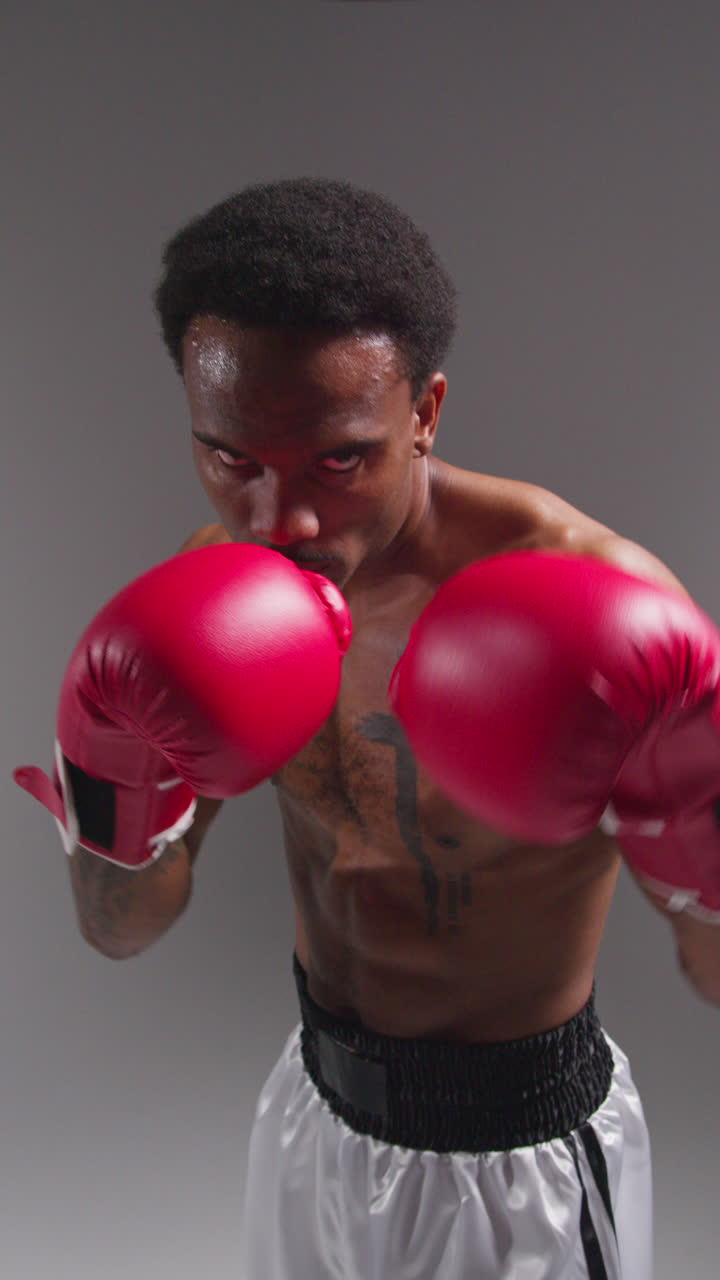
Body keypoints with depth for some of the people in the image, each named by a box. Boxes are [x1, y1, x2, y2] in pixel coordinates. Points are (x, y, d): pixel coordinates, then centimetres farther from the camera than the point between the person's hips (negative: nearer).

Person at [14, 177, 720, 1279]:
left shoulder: (598, 601, -29)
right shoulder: (217, 593, -12)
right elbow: (122, 931, -7)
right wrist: (113, 801, -29)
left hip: (519, 1156, -4)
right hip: (317, 1106, 5)